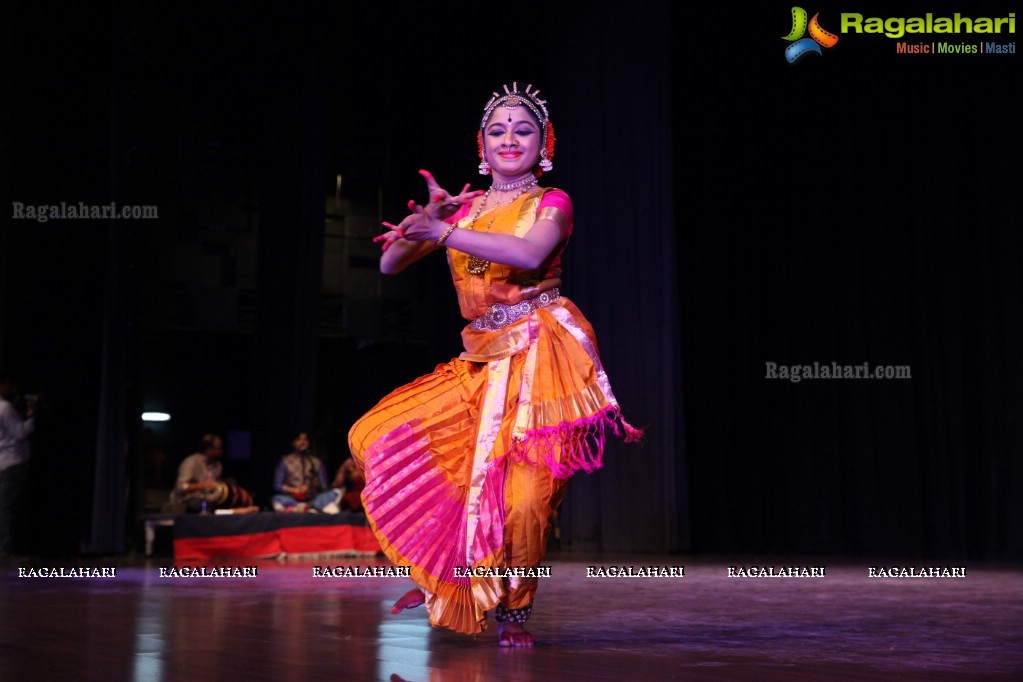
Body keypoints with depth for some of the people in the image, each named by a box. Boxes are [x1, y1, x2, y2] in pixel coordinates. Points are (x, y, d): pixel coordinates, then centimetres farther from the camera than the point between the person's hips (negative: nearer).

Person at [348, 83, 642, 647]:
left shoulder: (551, 203, 4)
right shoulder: (461, 207, 15)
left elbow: (530, 252, -19)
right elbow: (389, 264, 10)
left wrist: (444, 232, -19)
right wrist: (424, 220, -9)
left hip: (537, 354, -5)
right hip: (482, 360, 5)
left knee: (522, 491, -16)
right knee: (374, 438, -2)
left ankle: (513, 608, 9)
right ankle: (441, 571, 11)